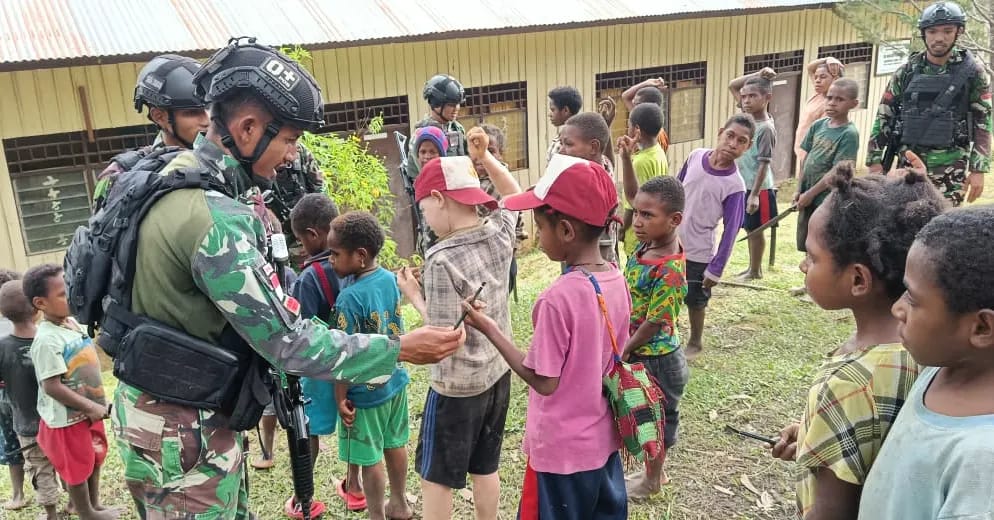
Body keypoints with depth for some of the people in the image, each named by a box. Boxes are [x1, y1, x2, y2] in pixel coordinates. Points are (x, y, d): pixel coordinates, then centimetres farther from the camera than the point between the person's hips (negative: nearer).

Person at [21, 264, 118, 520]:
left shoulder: (72, 322, 1)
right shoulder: (47, 340, -26)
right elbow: (52, 387, -27)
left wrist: (96, 404, 14)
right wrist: (90, 407, -24)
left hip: (89, 409, 8)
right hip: (68, 418, -8)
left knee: (95, 459, 23)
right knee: (78, 468, 10)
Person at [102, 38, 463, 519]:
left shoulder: (176, 174, 1)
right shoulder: (215, 219, -29)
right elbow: (288, 343, -25)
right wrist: (400, 349, -19)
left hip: (156, 403, 9)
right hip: (184, 433, -9)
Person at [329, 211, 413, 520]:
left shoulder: (351, 298, -26)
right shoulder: (390, 278, -4)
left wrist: (341, 397, -12)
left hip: (365, 392, -8)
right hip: (394, 380, 8)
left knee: (370, 458, 9)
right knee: (395, 445, 22)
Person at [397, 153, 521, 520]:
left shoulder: (441, 260, -25)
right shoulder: (500, 233, -6)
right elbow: (515, 195, 17)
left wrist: (414, 296, -10)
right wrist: (484, 157, 10)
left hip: (456, 386, -7)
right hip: (498, 373, 7)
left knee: (435, 479, 10)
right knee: (485, 469, 22)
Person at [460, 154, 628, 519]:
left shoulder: (558, 298, -27)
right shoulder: (617, 281, -4)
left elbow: (544, 381, -20)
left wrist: (491, 329, -15)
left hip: (562, 451, -7)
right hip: (603, 442, 7)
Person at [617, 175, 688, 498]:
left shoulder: (670, 271, -30)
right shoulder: (647, 244, -7)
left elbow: (654, 323, -23)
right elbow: (633, 194, 2)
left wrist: (623, 352, -12)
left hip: (655, 359, -8)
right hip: (639, 353, 8)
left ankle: (652, 479, 35)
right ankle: (654, 470, 43)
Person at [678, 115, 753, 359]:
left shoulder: (735, 186, -20)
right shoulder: (695, 156, -8)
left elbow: (730, 231, -14)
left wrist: (716, 270, -12)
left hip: (699, 253, -4)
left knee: (695, 301, 13)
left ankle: (695, 343, 37)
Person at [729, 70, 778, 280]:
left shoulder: (766, 128, -19)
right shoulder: (748, 116, 3)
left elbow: (764, 164, -19)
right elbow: (732, 86, 10)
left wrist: (755, 194, -21)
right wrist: (756, 75, -5)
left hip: (758, 188, -8)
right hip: (744, 185, 8)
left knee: (756, 229, 5)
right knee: (749, 229, 17)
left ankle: (756, 271, 17)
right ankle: (753, 267, 29)